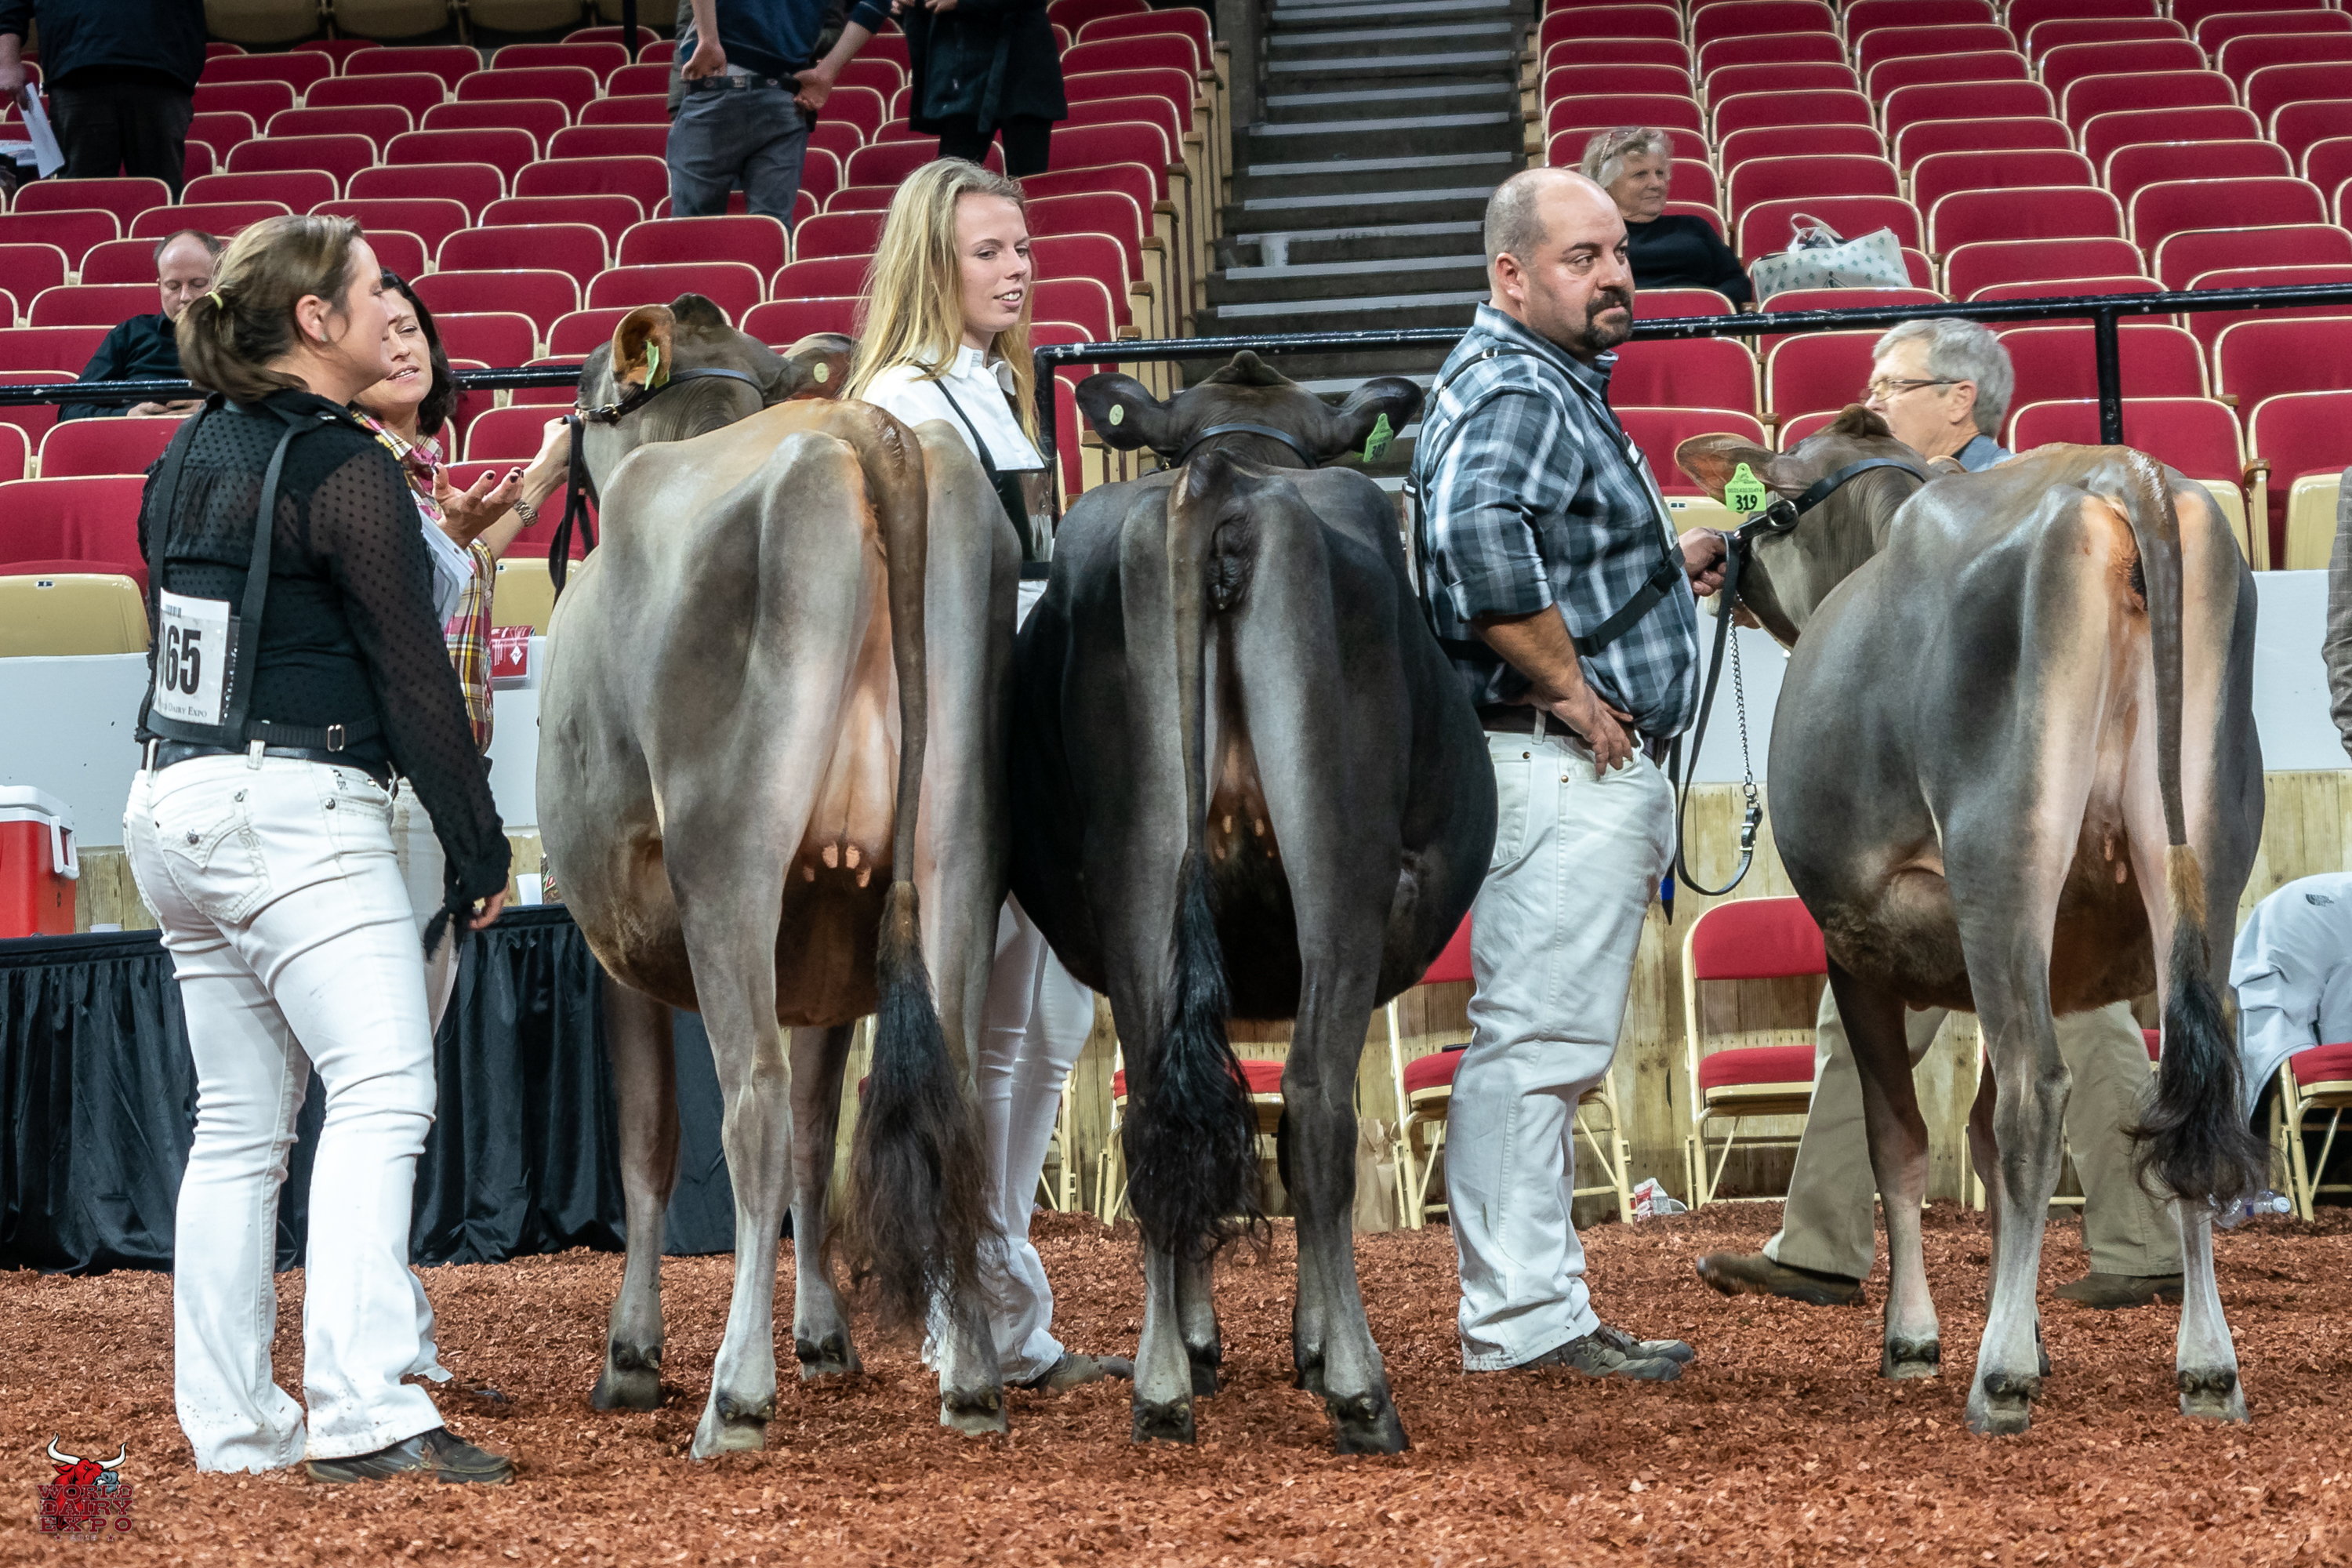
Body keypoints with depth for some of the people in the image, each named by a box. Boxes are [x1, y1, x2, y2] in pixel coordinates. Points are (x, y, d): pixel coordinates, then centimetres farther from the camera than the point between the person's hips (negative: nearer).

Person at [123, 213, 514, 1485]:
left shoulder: (186, 460, 13)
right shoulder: (343, 469, -11)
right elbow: (413, 676, -12)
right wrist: (479, 846, -7)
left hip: (170, 806, 9)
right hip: (299, 811, -9)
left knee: (239, 1120, 11)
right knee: (382, 1092, -11)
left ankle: (232, 1424, 12)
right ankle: (363, 1413, -21)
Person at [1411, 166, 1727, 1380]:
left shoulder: (1552, 387, 20)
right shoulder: (1514, 393, -14)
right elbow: (1479, 538, -33)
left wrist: (1663, 567, 18)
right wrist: (1570, 688, -25)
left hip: (1593, 773, 11)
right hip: (1561, 769, -11)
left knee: (1542, 1042, 14)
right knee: (1536, 1036, -9)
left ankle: (1532, 1312, 20)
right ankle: (1520, 1318, -7)